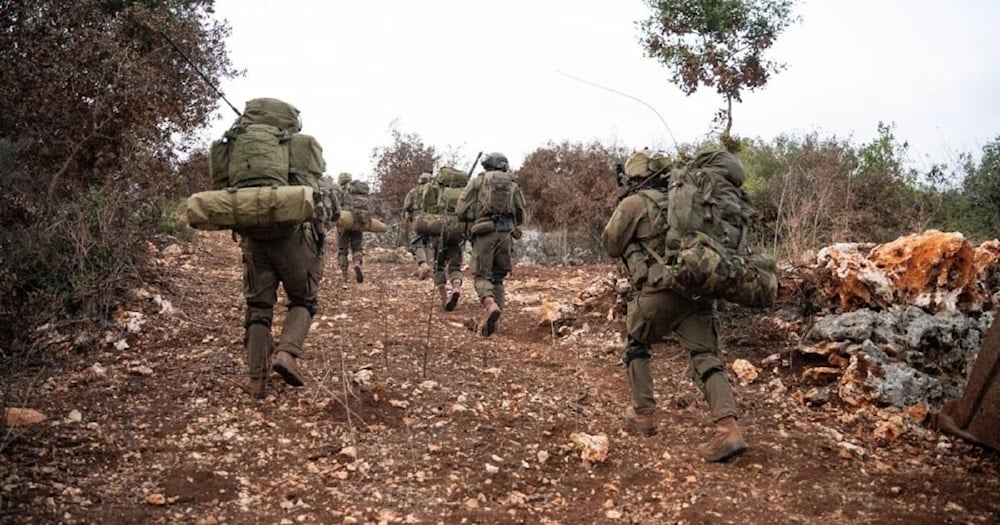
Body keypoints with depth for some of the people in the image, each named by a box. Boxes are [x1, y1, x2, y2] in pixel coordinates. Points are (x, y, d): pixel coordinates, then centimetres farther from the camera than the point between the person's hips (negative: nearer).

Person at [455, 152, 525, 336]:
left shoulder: (477, 182, 8)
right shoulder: (513, 185, 15)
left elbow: (461, 211, 1)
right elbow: (520, 217, 14)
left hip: (484, 233, -3)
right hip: (506, 233, 3)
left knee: (482, 276, 2)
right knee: (498, 277, 14)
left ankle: (490, 305, -27)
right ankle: (492, 320, 7)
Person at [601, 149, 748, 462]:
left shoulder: (633, 204, -2)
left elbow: (611, 246, 7)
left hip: (658, 293, -4)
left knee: (636, 348, 21)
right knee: (705, 357, 0)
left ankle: (643, 415, 23)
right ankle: (729, 429, -16)